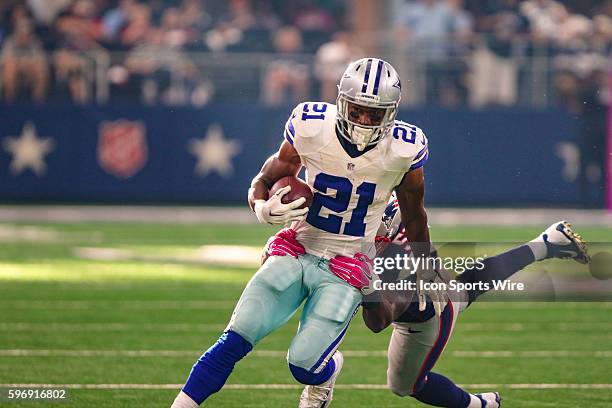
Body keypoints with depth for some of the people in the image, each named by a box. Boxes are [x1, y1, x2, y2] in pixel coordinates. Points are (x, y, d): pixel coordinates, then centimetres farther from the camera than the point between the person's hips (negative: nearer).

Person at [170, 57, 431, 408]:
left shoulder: (403, 150, -12)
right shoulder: (311, 129, -12)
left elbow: (414, 217, 6)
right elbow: (264, 182, 2)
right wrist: (264, 208, -22)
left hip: (347, 269, -1)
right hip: (298, 251, 1)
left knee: (305, 364, -12)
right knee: (235, 342, -13)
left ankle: (328, 372, 25)